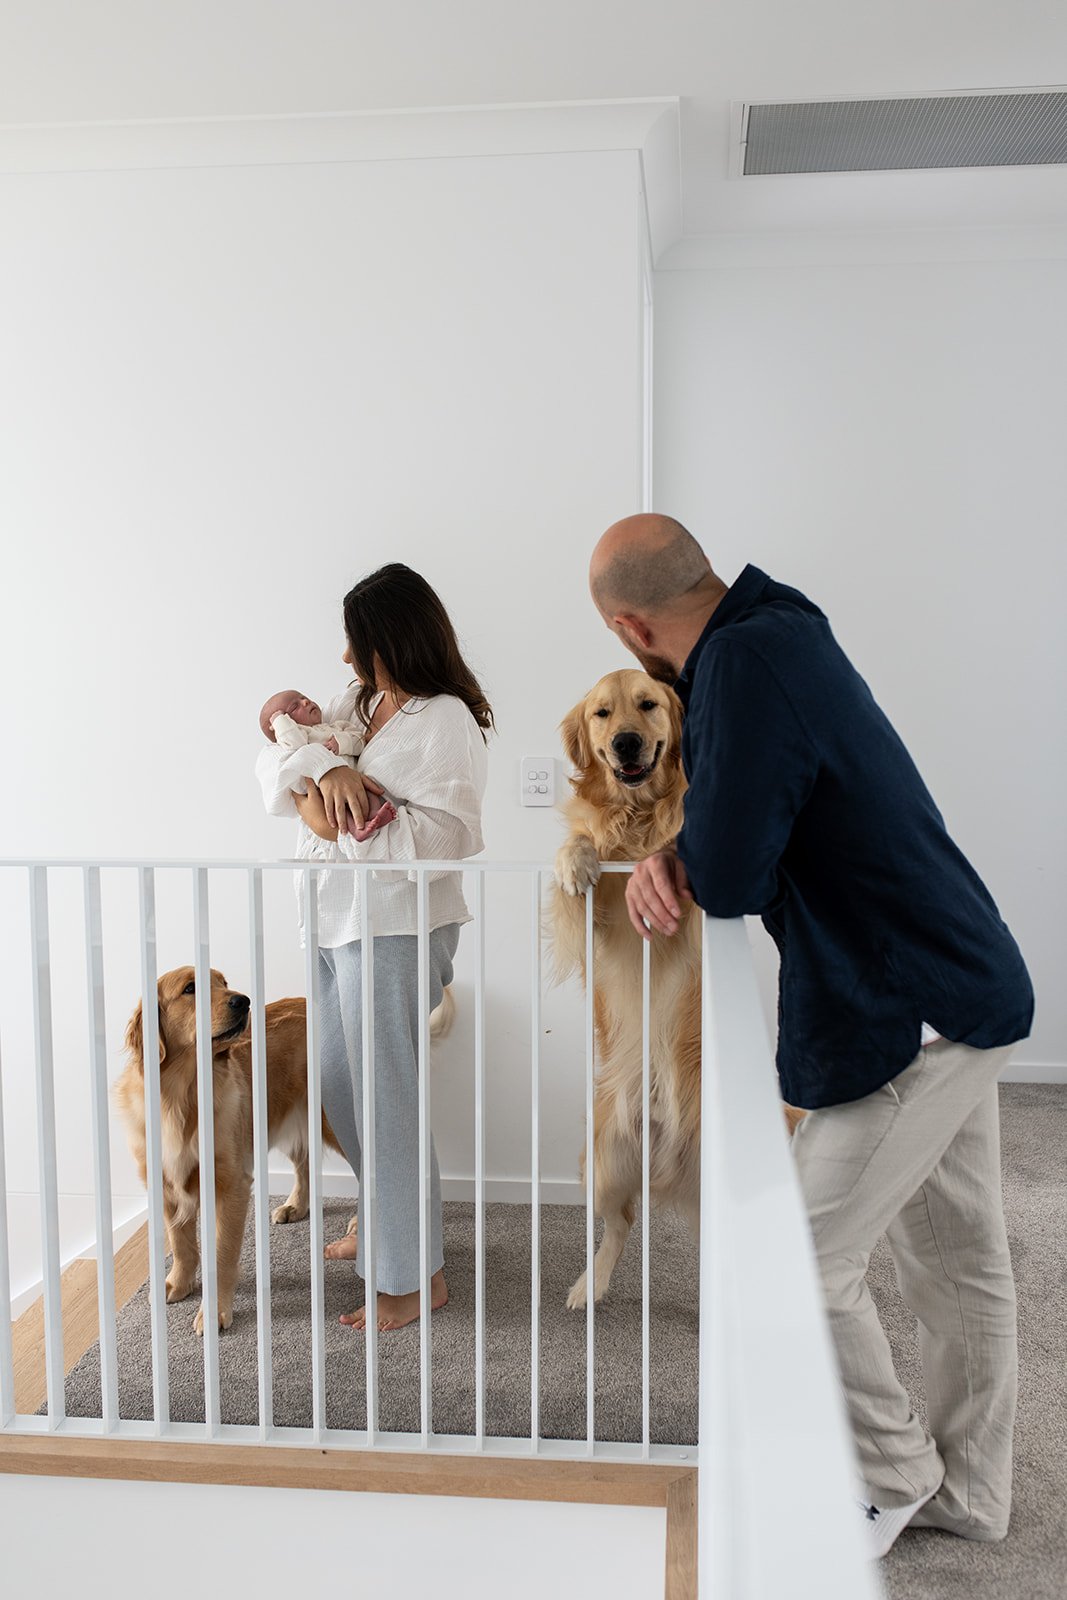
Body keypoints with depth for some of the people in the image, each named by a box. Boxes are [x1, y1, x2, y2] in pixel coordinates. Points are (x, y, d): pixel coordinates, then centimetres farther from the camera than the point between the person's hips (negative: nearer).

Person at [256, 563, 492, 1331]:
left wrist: (335, 826, -19)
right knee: (342, 1084, 19)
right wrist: (325, 769, -19)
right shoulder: (360, 702, 11)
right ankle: (389, 1217, 41)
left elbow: (448, 836, -23)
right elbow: (277, 755, 3)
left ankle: (417, 1276, 15)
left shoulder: (448, 722, -14)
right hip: (336, 921, 9)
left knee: (386, 1097, -1)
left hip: (398, 928, -8)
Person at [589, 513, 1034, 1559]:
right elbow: (742, 831, 14)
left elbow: (729, 882, -27)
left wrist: (689, 859, -4)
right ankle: (968, 1492, 37)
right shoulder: (774, 632, 7)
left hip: (912, 1014, -10)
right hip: (961, 991, 10)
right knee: (956, 1259, 20)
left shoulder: (747, 664, -24)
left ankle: (894, 1476, 25)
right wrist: (669, 856, -6)